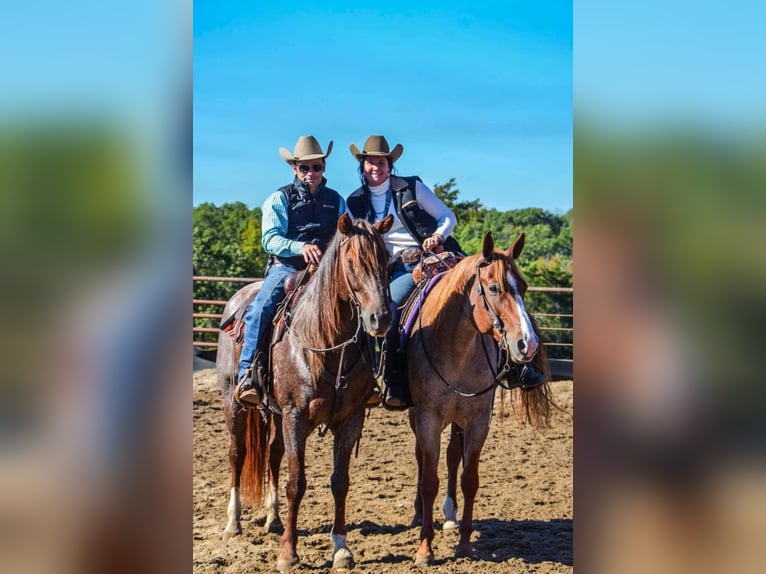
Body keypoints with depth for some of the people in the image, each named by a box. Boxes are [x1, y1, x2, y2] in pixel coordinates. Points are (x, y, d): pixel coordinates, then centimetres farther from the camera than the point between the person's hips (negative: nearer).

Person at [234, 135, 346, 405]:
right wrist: (301, 247, -24)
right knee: (259, 309, -28)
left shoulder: (336, 201, 16)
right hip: (285, 268, -2)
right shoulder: (279, 199, 6)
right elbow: (269, 239, -6)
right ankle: (248, 376, -27)